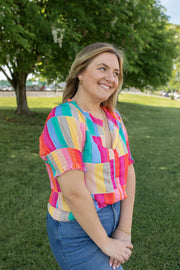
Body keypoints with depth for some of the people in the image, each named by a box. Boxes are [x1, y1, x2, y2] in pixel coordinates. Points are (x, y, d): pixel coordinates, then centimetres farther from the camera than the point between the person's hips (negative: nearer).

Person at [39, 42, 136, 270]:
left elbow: (128, 172, -2)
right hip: (77, 230, -7)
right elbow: (73, 192, -26)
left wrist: (124, 231, -6)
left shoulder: (113, 118, 0)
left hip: (110, 218, 7)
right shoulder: (64, 119, -23)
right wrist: (105, 242, -15)